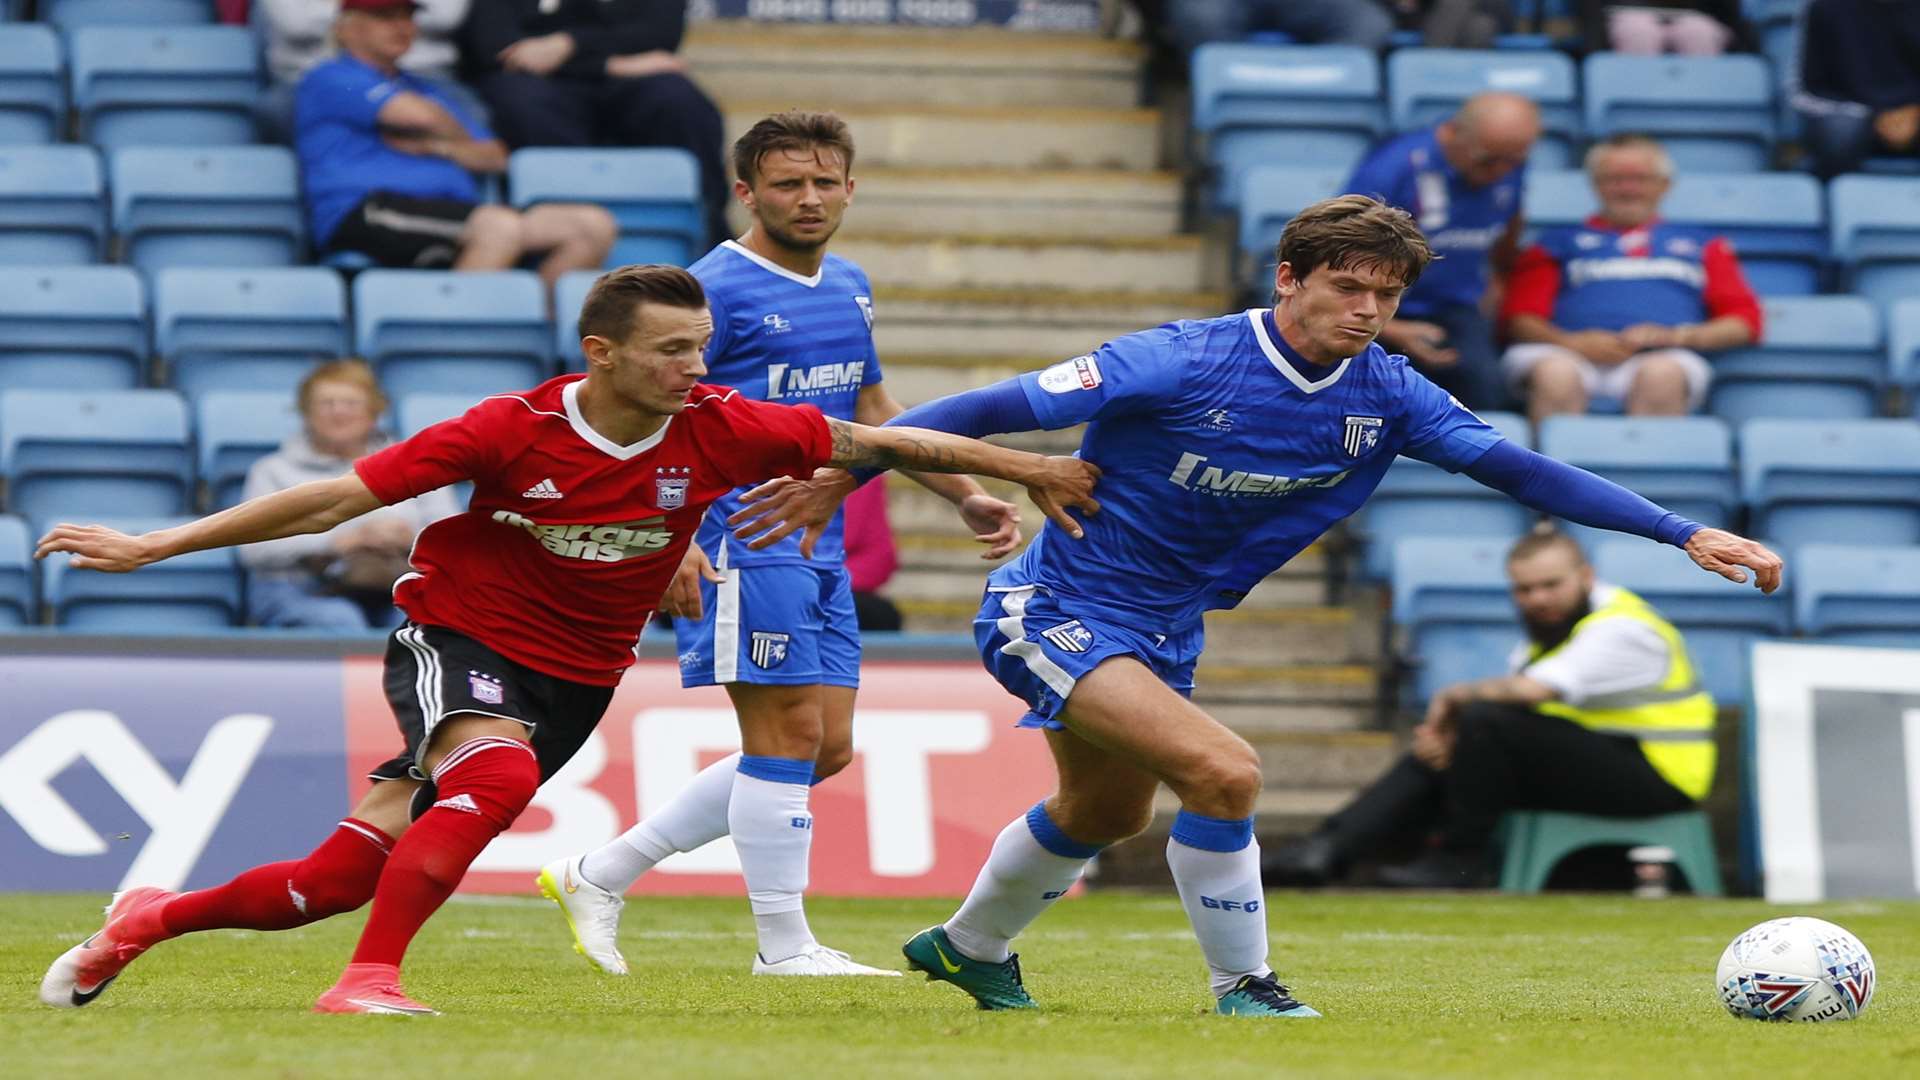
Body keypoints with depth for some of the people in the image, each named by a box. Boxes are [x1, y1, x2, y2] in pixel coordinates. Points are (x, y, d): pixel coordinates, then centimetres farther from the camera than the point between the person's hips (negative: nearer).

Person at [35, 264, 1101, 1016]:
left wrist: (1027, 470, 0)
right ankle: (367, 981, -30)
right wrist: (151, 547, -15)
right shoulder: (512, 429, -19)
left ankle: (152, 918, 19)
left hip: (573, 678, 3)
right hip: (460, 637, -3)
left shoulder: (719, 429, -13)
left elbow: (877, 442, -1)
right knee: (501, 772, -37)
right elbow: (337, 497, -15)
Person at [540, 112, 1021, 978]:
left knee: (827, 750, 8)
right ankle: (785, 946, 2)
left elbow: (872, 410, 29)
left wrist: (964, 495, 26)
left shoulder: (849, 289, 16)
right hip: (745, 543, -9)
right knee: (789, 737, -8)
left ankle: (600, 875, 14)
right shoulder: (718, 290, -10)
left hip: (820, 549, 9)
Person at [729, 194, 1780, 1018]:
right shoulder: (1183, 364, -27)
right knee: (1223, 771, -25)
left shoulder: (1386, 396, -10)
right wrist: (841, 474, -21)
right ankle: (1242, 987, -8)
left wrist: (1687, 535, -18)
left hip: (1164, 632, 8)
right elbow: (1002, 407, -22)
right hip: (1053, 610, -8)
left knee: (1104, 813, 28)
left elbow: (1519, 467, -11)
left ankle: (968, 948, 54)